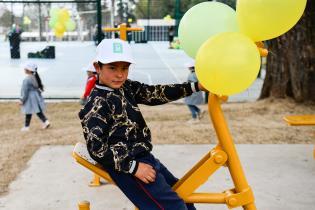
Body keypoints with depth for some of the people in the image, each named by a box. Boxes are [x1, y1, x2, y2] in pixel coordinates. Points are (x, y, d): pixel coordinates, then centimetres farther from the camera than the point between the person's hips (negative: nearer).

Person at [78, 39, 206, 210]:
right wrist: (133, 167, -23)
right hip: (125, 166, -9)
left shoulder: (126, 87, 7)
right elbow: (96, 148, -22)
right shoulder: (97, 104, -18)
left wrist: (195, 86, -1)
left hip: (143, 157, 9)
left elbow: (156, 94, 5)